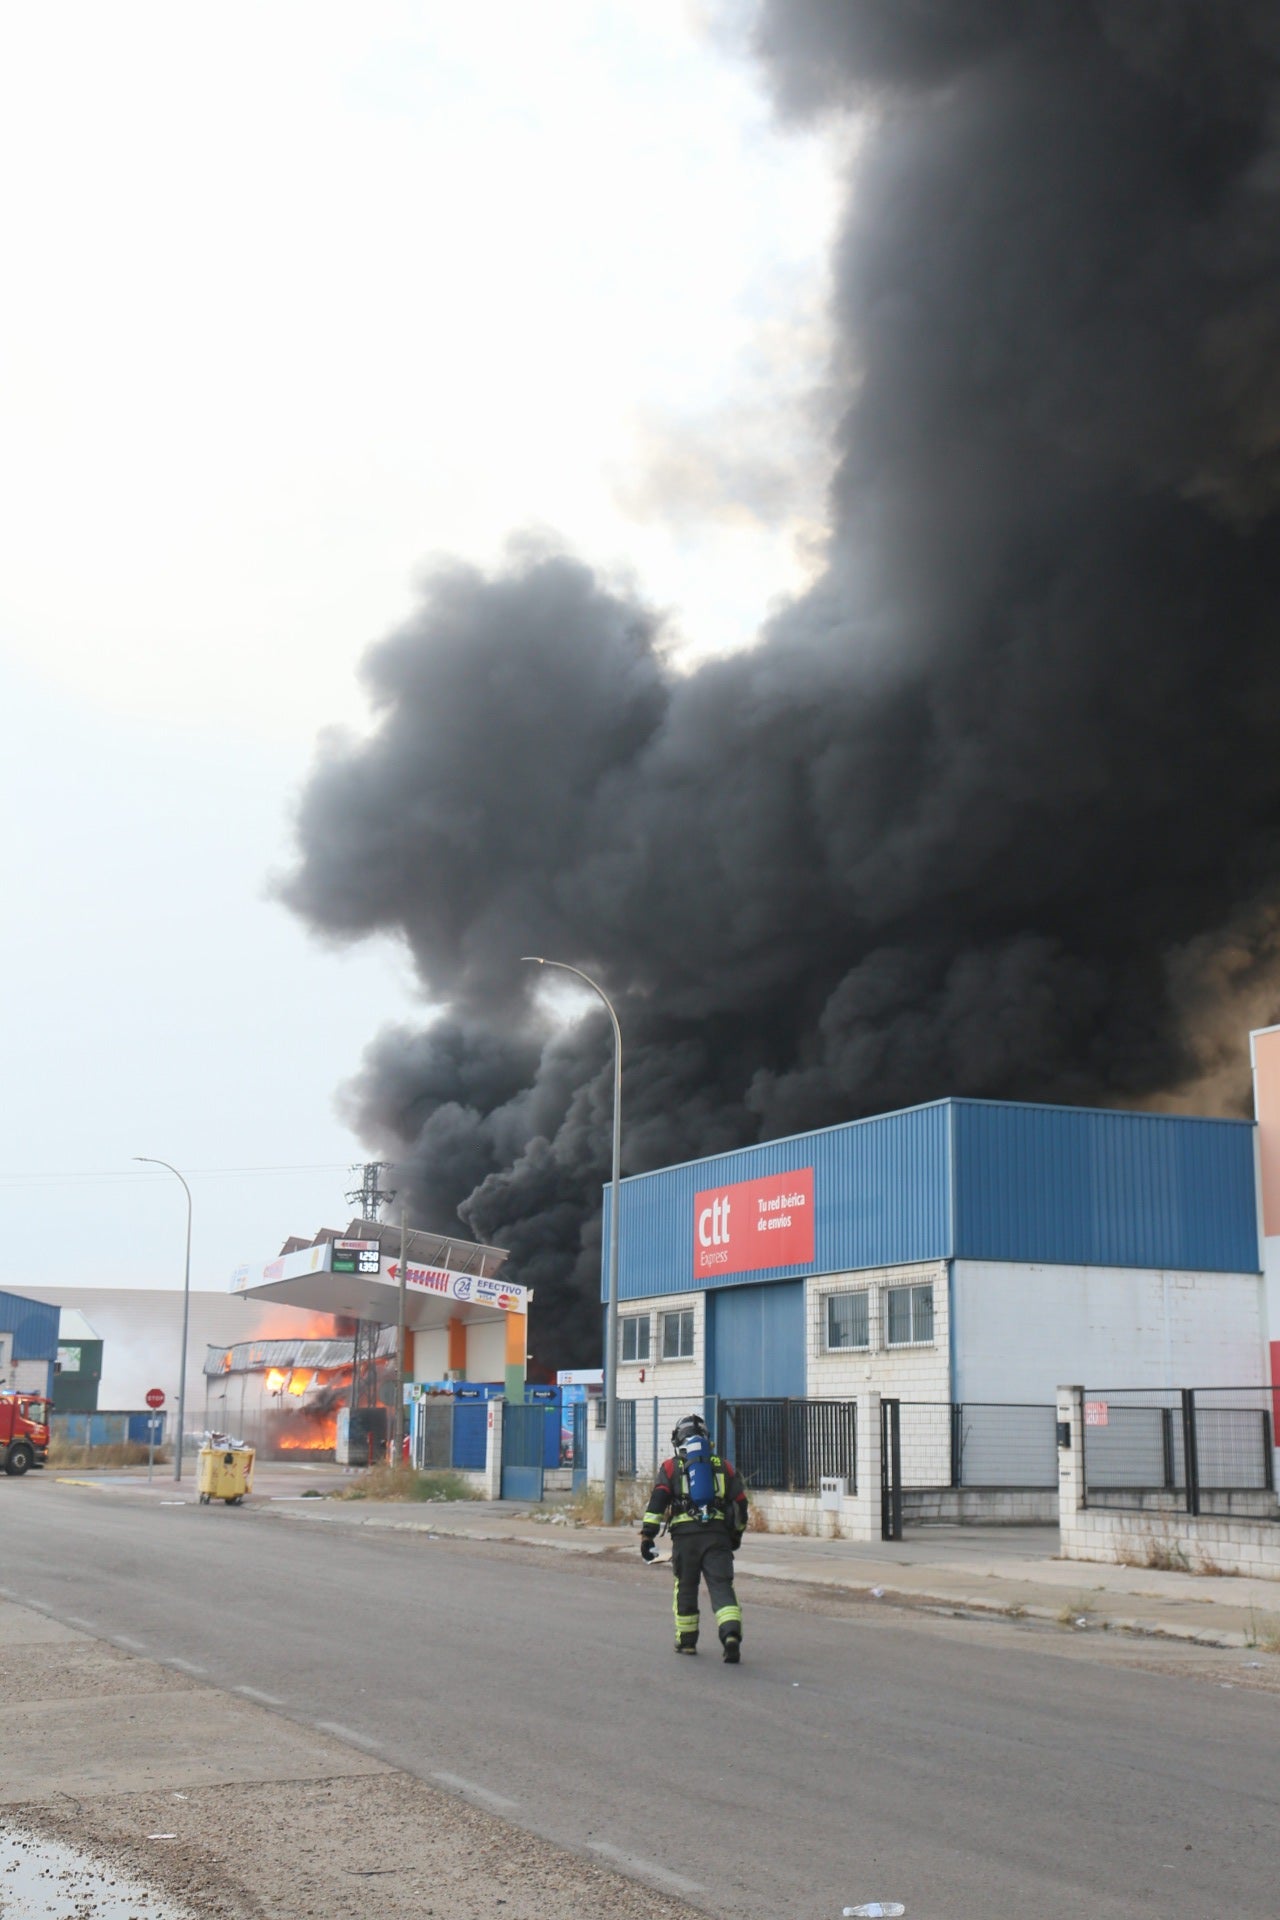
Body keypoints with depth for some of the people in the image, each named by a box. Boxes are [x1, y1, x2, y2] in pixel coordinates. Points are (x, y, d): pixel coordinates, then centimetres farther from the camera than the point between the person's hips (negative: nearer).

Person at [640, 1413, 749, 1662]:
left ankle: (686, 1641, 23)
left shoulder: (671, 1466, 11)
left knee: (686, 1587, 14)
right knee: (721, 1586, -4)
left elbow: (657, 1501, -2)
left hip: (685, 1534, -1)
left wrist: (647, 1536, -5)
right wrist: (737, 1534, 32)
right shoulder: (723, 1466, 17)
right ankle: (731, 1634, -23)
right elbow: (740, 1502, 19)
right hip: (718, 1534, 1)